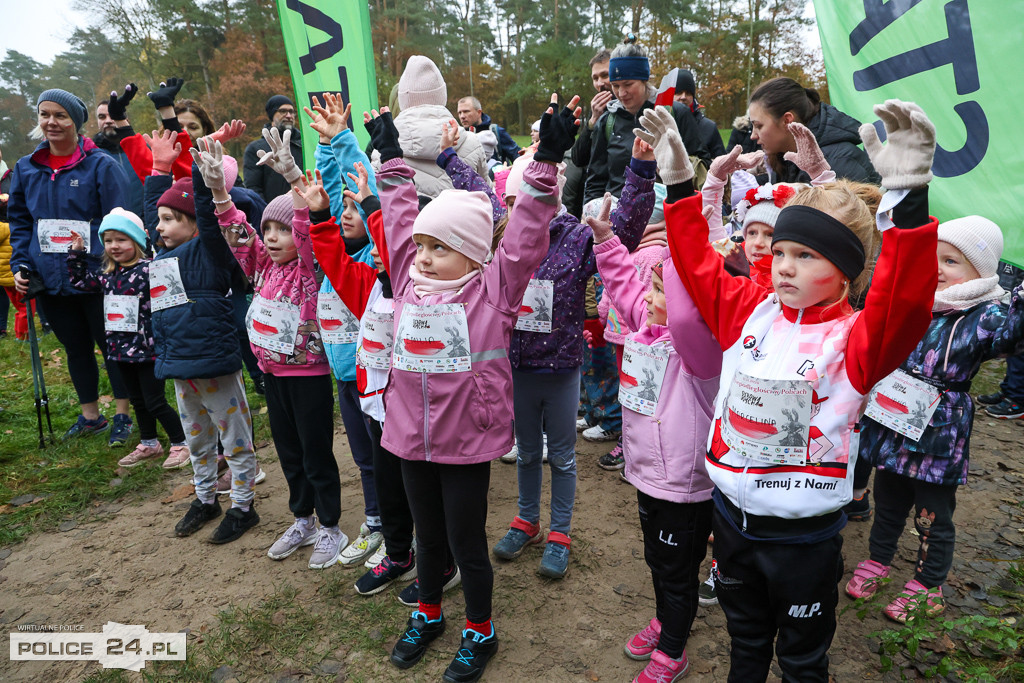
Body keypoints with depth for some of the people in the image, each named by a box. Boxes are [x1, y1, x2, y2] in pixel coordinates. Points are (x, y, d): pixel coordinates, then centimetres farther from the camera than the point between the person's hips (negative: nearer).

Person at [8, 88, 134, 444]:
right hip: (50, 280, 5)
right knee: (75, 348, 16)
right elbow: (20, 221, 14)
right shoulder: (26, 168, 8)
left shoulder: (101, 165, -6)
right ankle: (90, 416, 30)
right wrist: (20, 265, 3)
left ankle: (122, 416, 19)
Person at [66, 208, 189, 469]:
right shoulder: (107, 274, 8)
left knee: (155, 402, -1)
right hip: (121, 348, 8)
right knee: (137, 400, 19)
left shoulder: (150, 269, -15)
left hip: (148, 348, -8)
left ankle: (181, 444, 14)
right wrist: (77, 253, 12)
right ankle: (148, 444, 34)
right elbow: (80, 281, 20)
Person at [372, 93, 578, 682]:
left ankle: (480, 632, 36)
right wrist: (392, 159, 13)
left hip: (467, 439, -4)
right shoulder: (410, 281, 2)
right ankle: (428, 615, 47)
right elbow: (400, 221, 9)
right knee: (428, 536, 23)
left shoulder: (494, 287, -10)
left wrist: (547, 163, -22)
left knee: (467, 543, 12)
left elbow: (526, 236, -17)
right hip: (412, 434, 5)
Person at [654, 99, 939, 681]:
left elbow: (903, 310, -37)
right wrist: (680, 181, -3)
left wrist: (909, 199, -49)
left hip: (805, 536, -4)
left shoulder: (854, 337, -17)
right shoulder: (751, 310, -3)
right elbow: (699, 266, 3)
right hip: (733, 516, 4)